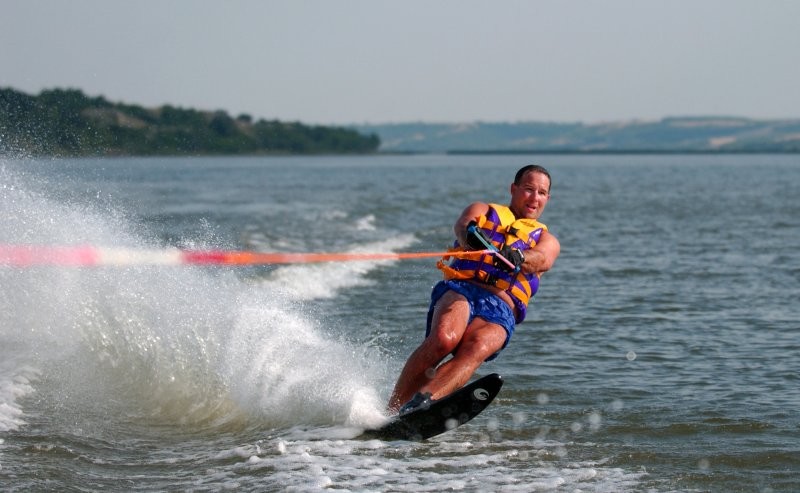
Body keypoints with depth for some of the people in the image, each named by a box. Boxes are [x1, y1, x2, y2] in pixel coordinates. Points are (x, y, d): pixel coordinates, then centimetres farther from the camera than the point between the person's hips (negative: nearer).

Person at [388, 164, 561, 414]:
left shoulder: (546, 240, 26)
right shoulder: (483, 211, 25)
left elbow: (542, 260, -1)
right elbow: (462, 225, -1)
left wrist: (516, 257, -26)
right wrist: (470, 234, -28)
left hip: (499, 309, 0)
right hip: (460, 290, 0)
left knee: (477, 348, -33)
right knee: (444, 339, -32)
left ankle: (419, 404, -51)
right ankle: (390, 410, -31)